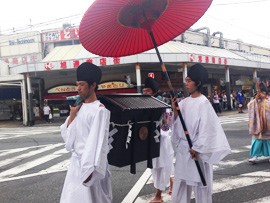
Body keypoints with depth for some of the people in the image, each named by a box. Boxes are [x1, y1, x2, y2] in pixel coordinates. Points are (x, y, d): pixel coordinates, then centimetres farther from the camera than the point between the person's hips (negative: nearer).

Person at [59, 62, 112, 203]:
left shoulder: (99, 110, -15)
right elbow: (66, 135, 9)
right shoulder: (78, 108, 8)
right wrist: (72, 114, -5)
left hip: (90, 163, -7)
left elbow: (97, 141, -19)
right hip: (76, 161, 7)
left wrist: (91, 170, -21)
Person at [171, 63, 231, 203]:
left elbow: (206, 127, -15)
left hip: (197, 149, -6)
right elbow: (178, 124, 9)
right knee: (180, 181, 14)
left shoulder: (203, 103, -14)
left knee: (199, 182, 5)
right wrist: (174, 110, -7)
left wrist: (197, 148, -14)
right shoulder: (184, 102, 5)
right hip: (182, 146, 6)